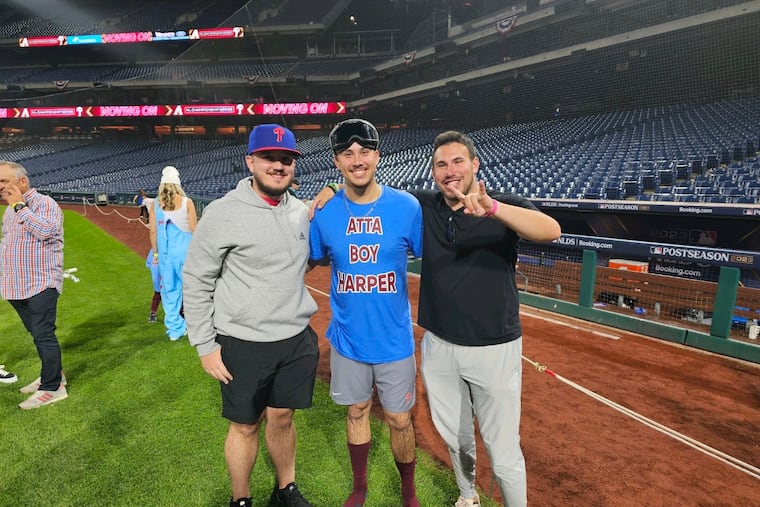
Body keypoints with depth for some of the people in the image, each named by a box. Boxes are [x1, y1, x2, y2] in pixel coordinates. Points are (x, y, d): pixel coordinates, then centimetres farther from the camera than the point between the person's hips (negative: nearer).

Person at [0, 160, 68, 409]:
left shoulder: (45, 203, -11)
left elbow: (45, 232, -29)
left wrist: (20, 207, -20)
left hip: (40, 285, -9)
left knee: (44, 336, -5)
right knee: (38, 335, 17)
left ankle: (52, 388, 4)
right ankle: (53, 375, 30)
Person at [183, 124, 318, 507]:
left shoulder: (302, 212, 3)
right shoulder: (222, 213, -12)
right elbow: (196, 282, -7)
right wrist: (205, 345, -7)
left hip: (297, 340, 4)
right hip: (243, 345, -4)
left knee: (282, 418, 19)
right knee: (246, 426, 12)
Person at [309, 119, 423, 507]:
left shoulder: (406, 207, -12)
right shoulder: (324, 213, -7)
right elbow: (314, 260, 7)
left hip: (394, 339, -1)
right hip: (347, 338, 2)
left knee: (399, 420, 13)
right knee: (356, 412, 20)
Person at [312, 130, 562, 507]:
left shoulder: (505, 208, -9)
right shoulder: (422, 206, 0)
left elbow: (551, 230, -29)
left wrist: (493, 208, -45)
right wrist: (334, 189, -8)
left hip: (494, 348, -3)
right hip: (438, 346, 4)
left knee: (504, 454, 4)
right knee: (455, 438, 22)